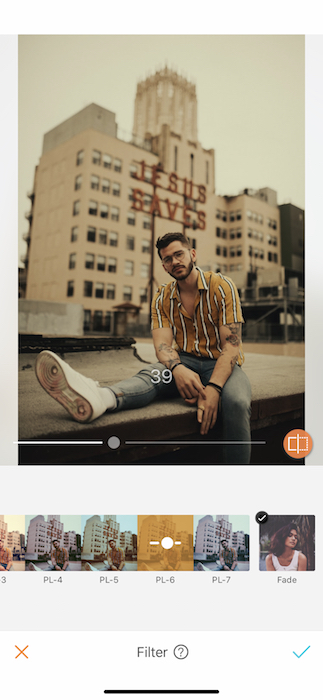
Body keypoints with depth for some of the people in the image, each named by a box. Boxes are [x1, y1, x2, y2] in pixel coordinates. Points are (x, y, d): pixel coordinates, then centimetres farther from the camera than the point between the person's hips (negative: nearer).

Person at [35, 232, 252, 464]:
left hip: (220, 363, -2)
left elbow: (231, 345, -16)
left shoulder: (221, 286, -9)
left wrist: (213, 388, -33)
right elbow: (163, 344, -10)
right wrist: (177, 369, -35)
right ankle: (102, 399, -61)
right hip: (185, 361, 3)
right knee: (151, 374, -31)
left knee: (236, 402, -37)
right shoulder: (162, 298, 3)